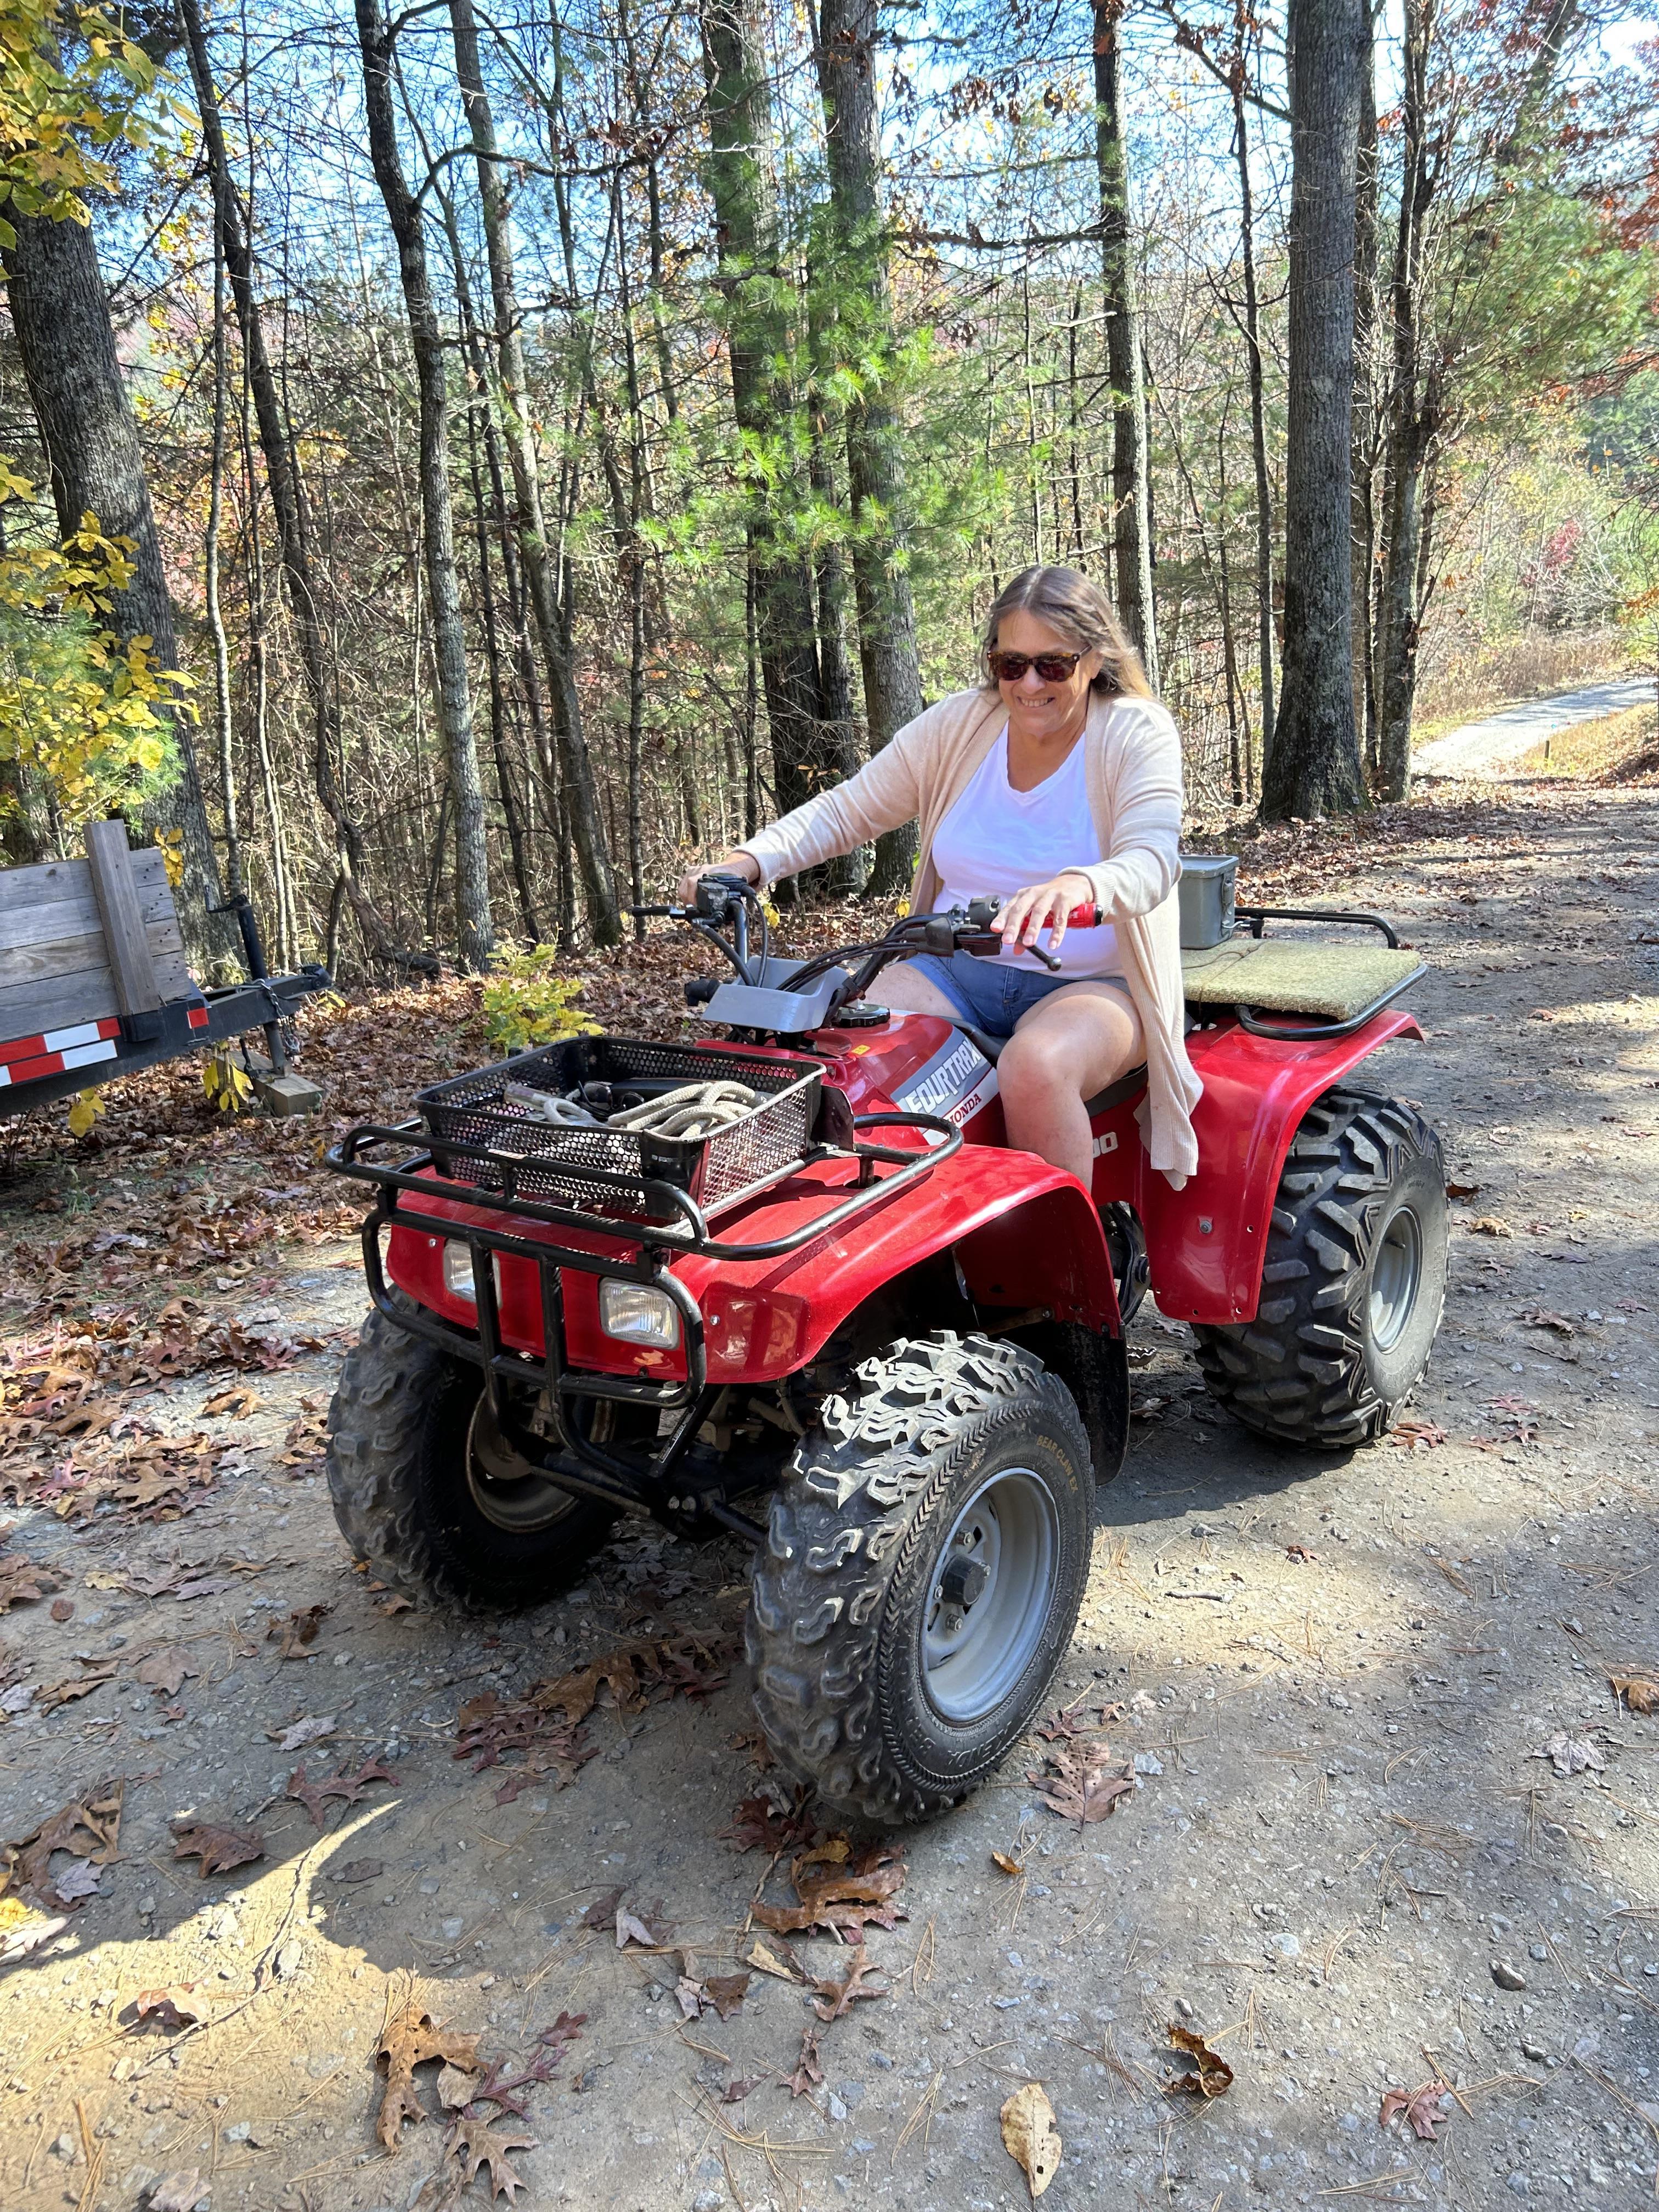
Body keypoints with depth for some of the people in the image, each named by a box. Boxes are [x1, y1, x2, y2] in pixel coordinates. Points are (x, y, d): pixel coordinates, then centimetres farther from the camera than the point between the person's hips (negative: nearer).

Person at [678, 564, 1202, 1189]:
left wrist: (1074, 887, -48)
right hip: (955, 970, 3)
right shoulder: (959, 724, 4)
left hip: (1091, 984, -3)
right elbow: (845, 810, 7)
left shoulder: (1138, 732, -6)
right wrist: (749, 861, -12)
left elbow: (1151, 862, -23)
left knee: (1034, 1067, -37)